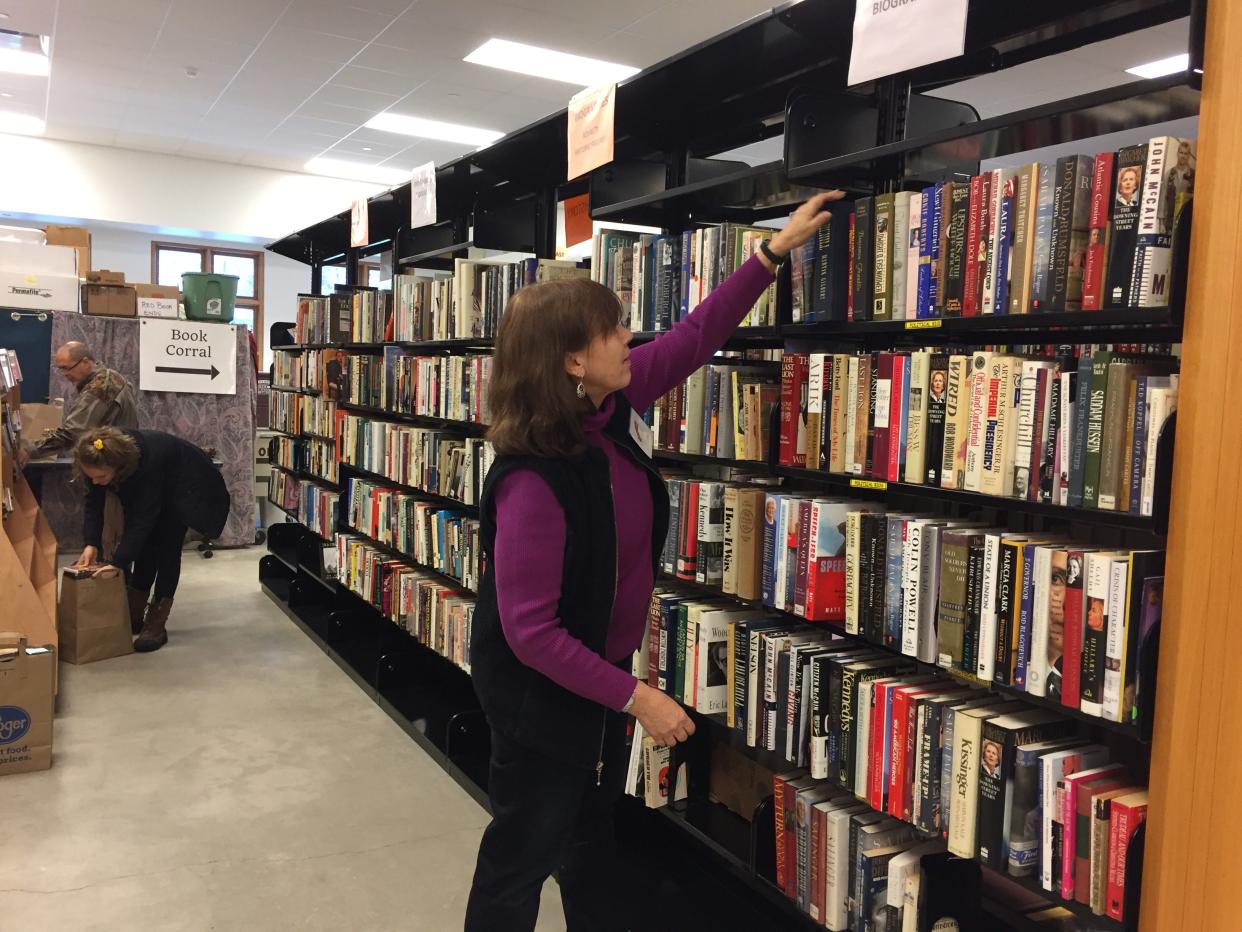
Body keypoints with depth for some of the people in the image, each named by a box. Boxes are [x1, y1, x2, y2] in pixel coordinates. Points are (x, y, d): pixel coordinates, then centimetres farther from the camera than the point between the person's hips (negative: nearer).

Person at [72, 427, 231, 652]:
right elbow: (94, 502, -14)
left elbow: (143, 517, -38)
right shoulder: (100, 462, -25)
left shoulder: (148, 462, -42)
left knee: (166, 547, -13)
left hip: (186, 486, -6)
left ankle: (157, 623, -12)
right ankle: (134, 614, 13)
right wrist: (91, 543, -27)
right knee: (144, 542, 3)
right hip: (154, 488, 7)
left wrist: (117, 562, -39)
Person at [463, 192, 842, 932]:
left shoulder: (613, 402, -12)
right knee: (527, 845, 13)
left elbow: (695, 338, 1)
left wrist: (774, 252, -1)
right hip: (541, 686, -8)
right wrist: (635, 697, -26)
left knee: (594, 826, 27)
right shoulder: (534, 482, -34)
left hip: (601, 664, 8)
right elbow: (530, 632, -31)